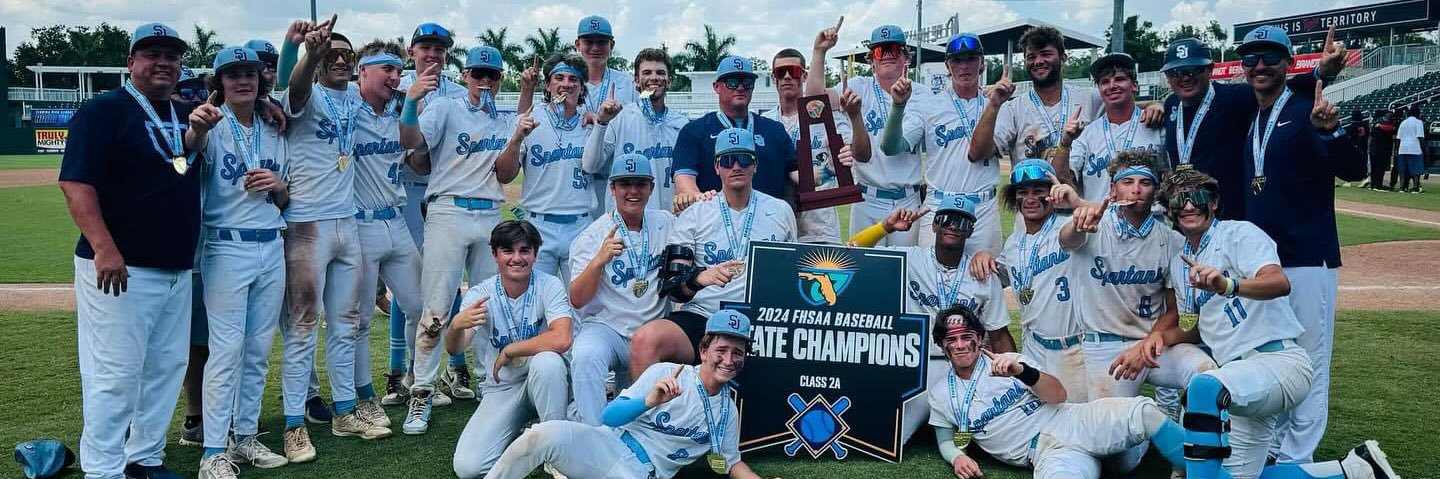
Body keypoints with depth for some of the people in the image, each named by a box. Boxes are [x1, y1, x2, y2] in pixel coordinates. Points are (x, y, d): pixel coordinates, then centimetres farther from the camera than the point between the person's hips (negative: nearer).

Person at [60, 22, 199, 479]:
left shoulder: (187, 114, 14)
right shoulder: (103, 110, -6)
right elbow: (76, 183, -14)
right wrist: (104, 248, -24)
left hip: (178, 270, 8)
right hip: (120, 269, -7)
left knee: (166, 368, 13)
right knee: (115, 373, -5)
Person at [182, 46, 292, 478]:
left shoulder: (274, 134, 13)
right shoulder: (212, 126, -4)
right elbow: (191, 146, -29)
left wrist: (278, 186, -5)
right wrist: (196, 127, -51)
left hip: (271, 248, 6)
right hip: (227, 248, -6)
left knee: (259, 350, 11)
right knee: (226, 350, -7)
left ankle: (246, 437, 22)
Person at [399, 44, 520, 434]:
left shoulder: (507, 122, 16)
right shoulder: (445, 109, 4)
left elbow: (505, 176, 5)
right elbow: (410, 142, -14)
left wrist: (518, 138, -9)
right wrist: (411, 99, -30)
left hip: (491, 218, 4)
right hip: (449, 212, -4)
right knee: (435, 309, -7)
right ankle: (422, 394, 1)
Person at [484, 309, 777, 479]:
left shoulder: (728, 412, 12)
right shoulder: (667, 373, 1)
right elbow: (610, 417, -6)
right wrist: (650, 401, -25)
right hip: (610, 443, -1)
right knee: (546, 434, -34)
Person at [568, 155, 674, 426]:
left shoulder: (666, 223, 9)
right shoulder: (593, 236, -2)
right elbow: (577, 301, -9)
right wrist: (599, 260, -28)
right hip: (605, 329, -2)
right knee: (586, 356, -34)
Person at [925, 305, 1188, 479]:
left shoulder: (1005, 363, 9)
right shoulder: (939, 395, 10)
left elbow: (1058, 395, -3)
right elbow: (946, 441, 19)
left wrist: (1021, 370, -22)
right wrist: (957, 457, -6)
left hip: (1071, 422, 2)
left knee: (1143, 411, -27)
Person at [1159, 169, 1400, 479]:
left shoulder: (1238, 233, -4)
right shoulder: (1179, 263, 18)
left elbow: (1280, 283, -24)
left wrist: (1227, 285, -43)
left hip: (1279, 359, -9)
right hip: (1241, 380, 9)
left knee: (1205, 387, -38)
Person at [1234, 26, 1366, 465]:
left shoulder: (1306, 111, -9)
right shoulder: (1245, 120, 11)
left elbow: (1354, 171, -23)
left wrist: (1330, 132, -39)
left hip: (1307, 256, -7)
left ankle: (1296, 460, 6)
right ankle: (1272, 447, 31)